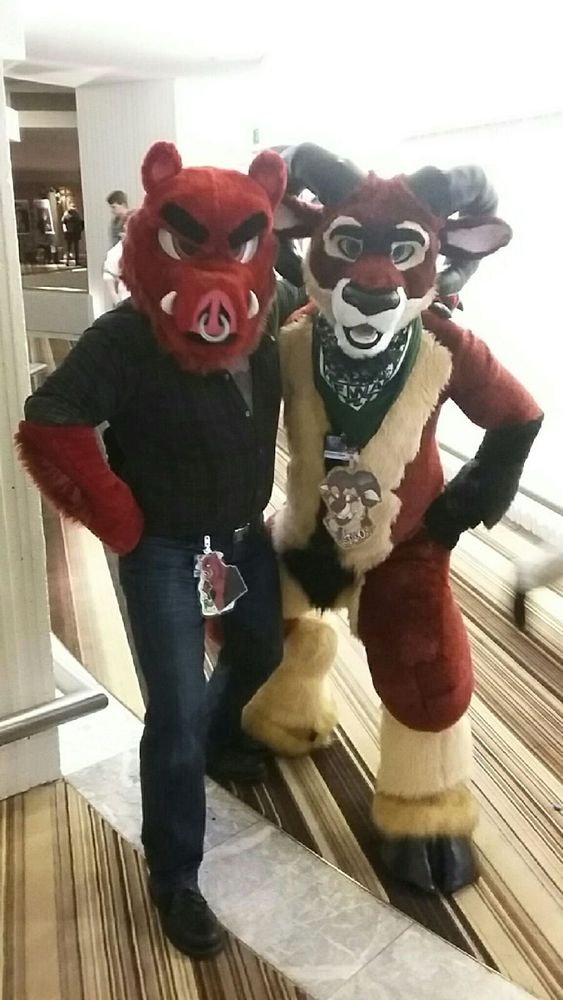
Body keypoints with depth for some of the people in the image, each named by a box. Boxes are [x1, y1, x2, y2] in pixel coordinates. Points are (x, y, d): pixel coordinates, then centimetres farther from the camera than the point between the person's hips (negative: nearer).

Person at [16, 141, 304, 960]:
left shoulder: (277, 312, -8)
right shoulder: (125, 337, -24)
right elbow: (49, 431, -26)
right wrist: (121, 525, -19)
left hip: (246, 531, 6)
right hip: (165, 548, -6)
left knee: (261, 653, 26)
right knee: (176, 715, -2)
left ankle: (220, 737, 60)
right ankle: (174, 879, 21)